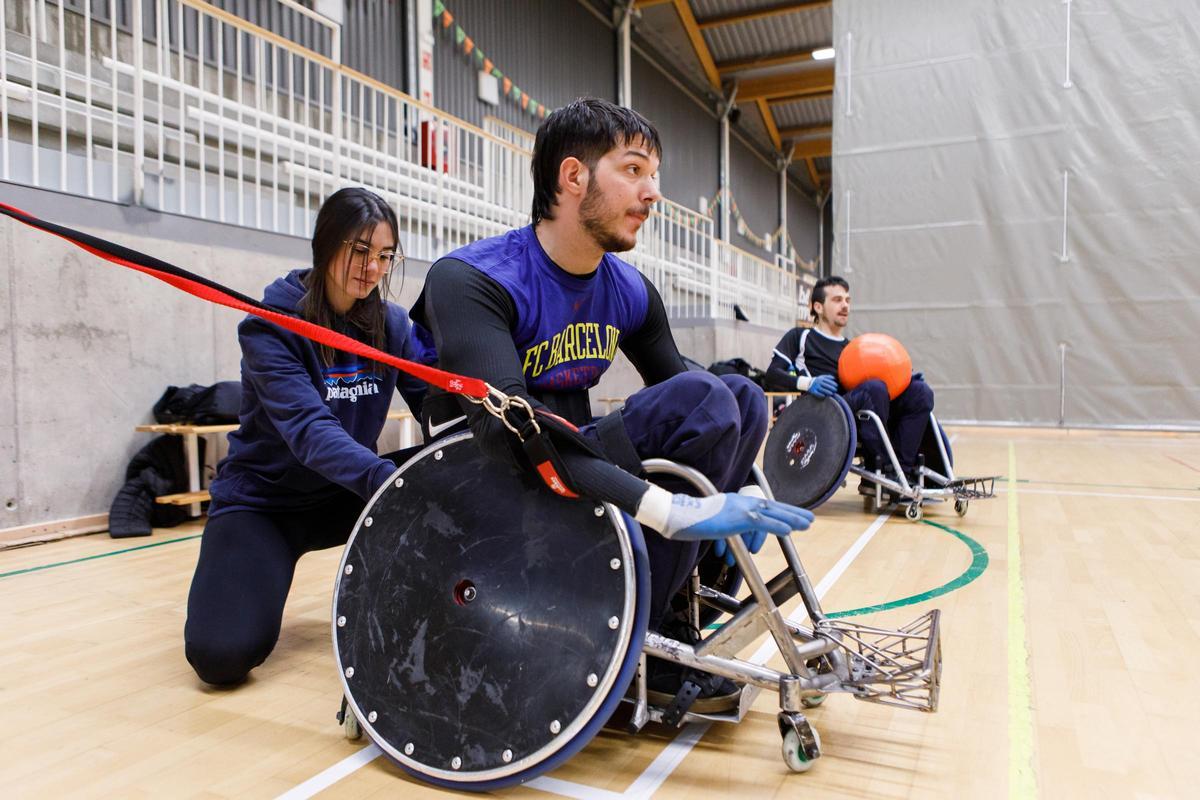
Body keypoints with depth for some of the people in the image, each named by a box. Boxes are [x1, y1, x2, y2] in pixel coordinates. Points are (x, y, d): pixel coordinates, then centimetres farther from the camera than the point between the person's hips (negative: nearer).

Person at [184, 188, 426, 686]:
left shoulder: (392, 324, -2)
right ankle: (238, 580, 13)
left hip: (345, 495, 4)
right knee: (222, 654, -23)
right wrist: (382, 479, -50)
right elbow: (307, 428, -33)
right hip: (261, 497, -4)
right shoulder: (271, 325, -18)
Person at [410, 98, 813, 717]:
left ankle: (685, 593, -5)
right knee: (706, 401, -23)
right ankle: (642, 634, -12)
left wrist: (733, 487, -11)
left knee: (741, 395, -6)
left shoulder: (631, 292, 4)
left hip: (581, 456, 7)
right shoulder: (470, 279, -18)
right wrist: (677, 511, -39)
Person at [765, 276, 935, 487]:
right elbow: (772, 374, 1)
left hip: (862, 412, 6)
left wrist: (902, 381, 7)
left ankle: (902, 470, -22)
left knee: (920, 391, -13)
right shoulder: (801, 337, 15)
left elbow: (868, 385, 26)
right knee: (874, 388, -33)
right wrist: (807, 383, -18)